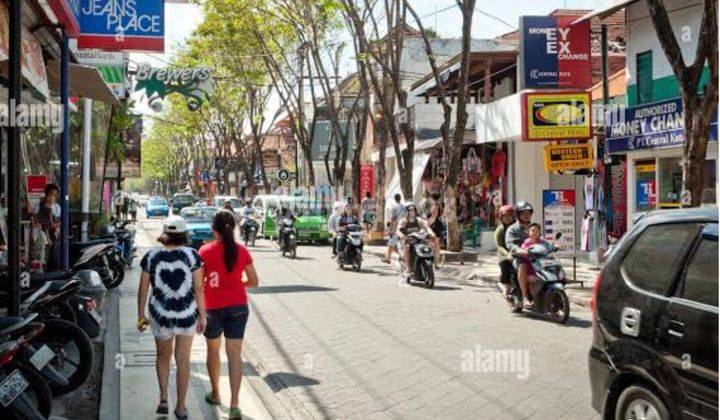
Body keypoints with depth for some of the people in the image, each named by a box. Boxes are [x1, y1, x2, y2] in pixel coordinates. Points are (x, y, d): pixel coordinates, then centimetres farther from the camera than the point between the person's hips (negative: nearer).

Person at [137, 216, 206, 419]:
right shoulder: (192, 255, -9)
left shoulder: (151, 256, -5)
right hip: (187, 315, -1)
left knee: (163, 356, 25)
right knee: (183, 360, 15)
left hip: (160, 315, 1)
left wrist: (141, 316, 12)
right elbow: (199, 289, -8)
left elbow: (143, 290, 0)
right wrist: (202, 317, 2)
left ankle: (163, 398, 16)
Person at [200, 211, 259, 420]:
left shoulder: (205, 251, -10)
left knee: (213, 350, 19)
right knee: (235, 354, 2)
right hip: (238, 307, 1)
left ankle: (215, 394, 34)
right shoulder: (242, 251, -3)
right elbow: (254, 282, 2)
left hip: (213, 308, -1)